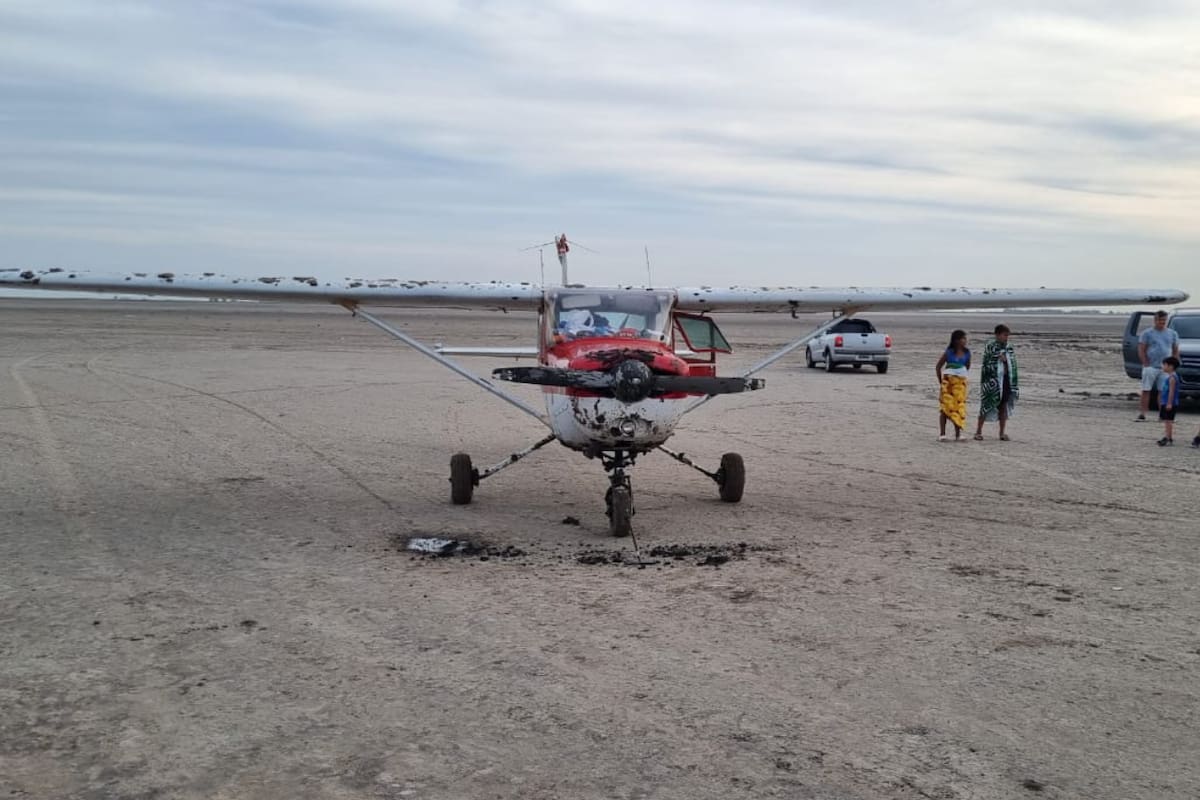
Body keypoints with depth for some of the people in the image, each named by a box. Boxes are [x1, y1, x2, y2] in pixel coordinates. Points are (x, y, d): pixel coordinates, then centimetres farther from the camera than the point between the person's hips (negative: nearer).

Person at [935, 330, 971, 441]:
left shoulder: (967, 353, 1)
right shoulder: (948, 352, -7)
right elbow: (938, 367, 1)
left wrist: (961, 376, 14)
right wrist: (941, 381, 2)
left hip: (961, 383, 3)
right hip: (948, 383, -3)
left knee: (959, 407, 1)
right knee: (945, 408, -1)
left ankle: (958, 434, 7)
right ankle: (942, 434, 2)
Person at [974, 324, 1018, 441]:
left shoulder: (1009, 348, 12)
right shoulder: (990, 347, -4)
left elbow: (1013, 365, 13)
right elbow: (986, 364, -8)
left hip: (1006, 380, 5)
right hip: (992, 380, -5)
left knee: (1004, 406, 7)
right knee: (987, 405, -2)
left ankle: (1002, 432, 14)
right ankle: (978, 431, 6)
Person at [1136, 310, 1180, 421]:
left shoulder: (1172, 333, 12)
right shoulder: (1147, 333, 1)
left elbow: (1176, 351, 14)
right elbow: (1141, 350, -3)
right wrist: (1147, 365, -11)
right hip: (1151, 368, -3)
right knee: (1146, 391, -4)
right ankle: (1142, 414, -4)